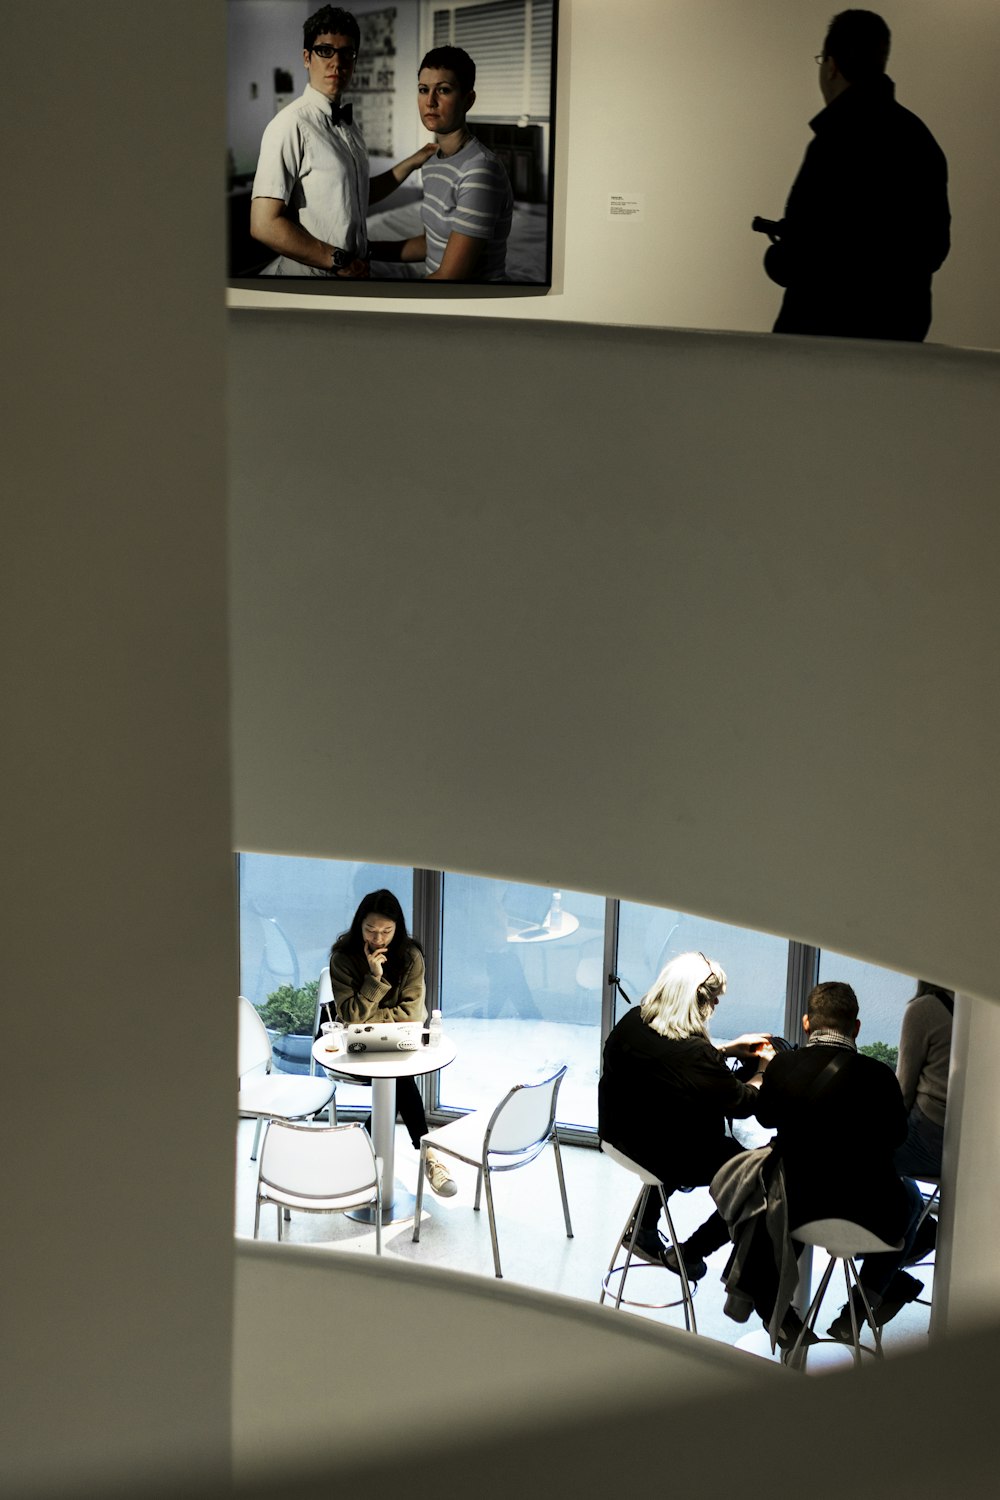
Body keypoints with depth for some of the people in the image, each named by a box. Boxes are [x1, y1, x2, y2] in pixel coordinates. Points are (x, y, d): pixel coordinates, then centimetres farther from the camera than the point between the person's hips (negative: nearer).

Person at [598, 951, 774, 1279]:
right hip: (675, 1162, -7)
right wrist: (763, 1070, 5)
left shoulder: (632, 1022, -11)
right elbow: (744, 1103, -14)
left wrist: (729, 1049, 13)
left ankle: (644, 1231, 41)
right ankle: (689, 1254, 21)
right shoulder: (697, 1055, -32)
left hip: (621, 1139, 7)